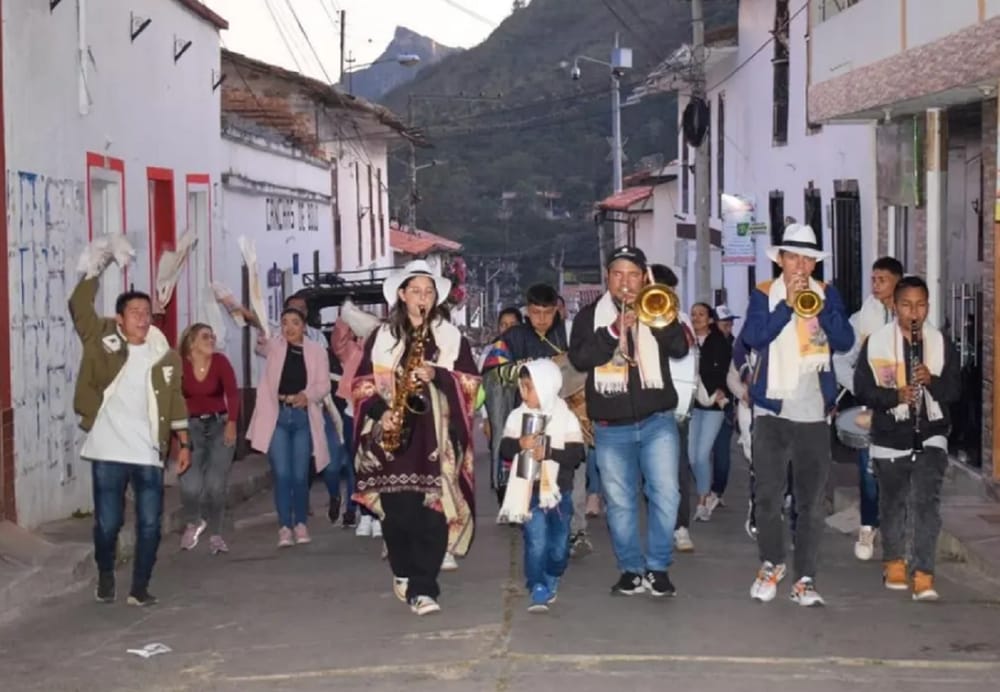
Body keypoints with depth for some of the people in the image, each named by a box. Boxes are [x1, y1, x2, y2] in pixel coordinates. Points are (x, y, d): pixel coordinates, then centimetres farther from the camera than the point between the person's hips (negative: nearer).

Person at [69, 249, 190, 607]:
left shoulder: (165, 356, 5)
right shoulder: (102, 341, 0)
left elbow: (175, 401, 11)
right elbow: (79, 306, -11)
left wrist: (184, 443, 8)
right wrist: (98, 268, -12)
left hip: (148, 453, 2)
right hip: (108, 451, -2)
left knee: (150, 524, 0)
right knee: (108, 523, 3)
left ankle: (139, 588, 14)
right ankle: (105, 577, 29)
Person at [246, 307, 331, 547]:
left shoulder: (317, 351, 3)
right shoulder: (274, 347, 8)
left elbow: (323, 384, -2)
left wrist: (308, 395, -19)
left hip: (303, 417, 0)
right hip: (277, 416, 0)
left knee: (300, 475, 5)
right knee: (282, 474, -6)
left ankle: (301, 524, 19)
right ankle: (285, 527, -3)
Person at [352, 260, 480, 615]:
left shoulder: (451, 336, 9)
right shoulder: (381, 337, 10)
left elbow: (471, 382, 4)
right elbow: (363, 384, 7)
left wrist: (437, 375, -12)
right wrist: (381, 412, -9)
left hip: (436, 434, -1)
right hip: (393, 432, 1)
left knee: (432, 509, -9)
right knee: (397, 508, 1)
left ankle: (423, 588, -8)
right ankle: (403, 574, 24)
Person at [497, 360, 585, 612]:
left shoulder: (566, 417, -5)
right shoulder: (518, 416, 0)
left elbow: (576, 454, -10)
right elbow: (505, 448, 0)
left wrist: (548, 452, -21)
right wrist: (520, 444, -20)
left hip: (558, 492, 0)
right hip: (529, 492, 0)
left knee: (558, 545, 9)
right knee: (536, 543, -8)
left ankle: (551, 581, 32)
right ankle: (538, 590, -3)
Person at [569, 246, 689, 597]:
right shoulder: (590, 315, 6)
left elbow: (680, 347, -7)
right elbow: (579, 357, -10)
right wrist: (615, 330, -21)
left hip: (657, 420, 0)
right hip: (611, 426, 0)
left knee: (665, 495, -8)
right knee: (620, 503, 3)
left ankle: (657, 567, 3)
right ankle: (631, 569, 14)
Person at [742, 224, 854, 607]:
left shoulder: (827, 294, 7)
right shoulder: (764, 294, 2)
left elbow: (845, 340, -4)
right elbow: (753, 337, -13)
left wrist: (818, 306, -16)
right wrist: (787, 304, -18)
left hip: (814, 412, 1)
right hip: (772, 410, -1)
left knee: (811, 500, 1)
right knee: (767, 496, 2)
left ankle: (805, 578, 7)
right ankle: (771, 563, 23)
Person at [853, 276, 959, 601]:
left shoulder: (941, 342, 1)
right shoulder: (877, 342, -4)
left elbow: (954, 389, 2)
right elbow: (862, 389, -5)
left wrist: (932, 380, -18)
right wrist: (896, 395, -21)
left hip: (930, 436, 0)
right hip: (890, 439, 0)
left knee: (927, 502, -14)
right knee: (893, 503, 14)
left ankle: (923, 574, -15)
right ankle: (894, 562, 35)